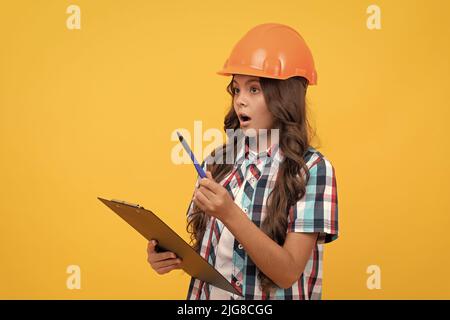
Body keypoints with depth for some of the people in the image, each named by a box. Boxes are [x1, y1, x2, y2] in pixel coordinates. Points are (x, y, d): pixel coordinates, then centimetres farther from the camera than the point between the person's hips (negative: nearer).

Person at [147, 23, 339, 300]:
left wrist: (229, 214, -26)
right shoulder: (217, 162, 0)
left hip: (271, 297, -3)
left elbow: (288, 273, -16)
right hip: (208, 293, 4)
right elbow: (206, 250, 9)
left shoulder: (312, 169, -11)